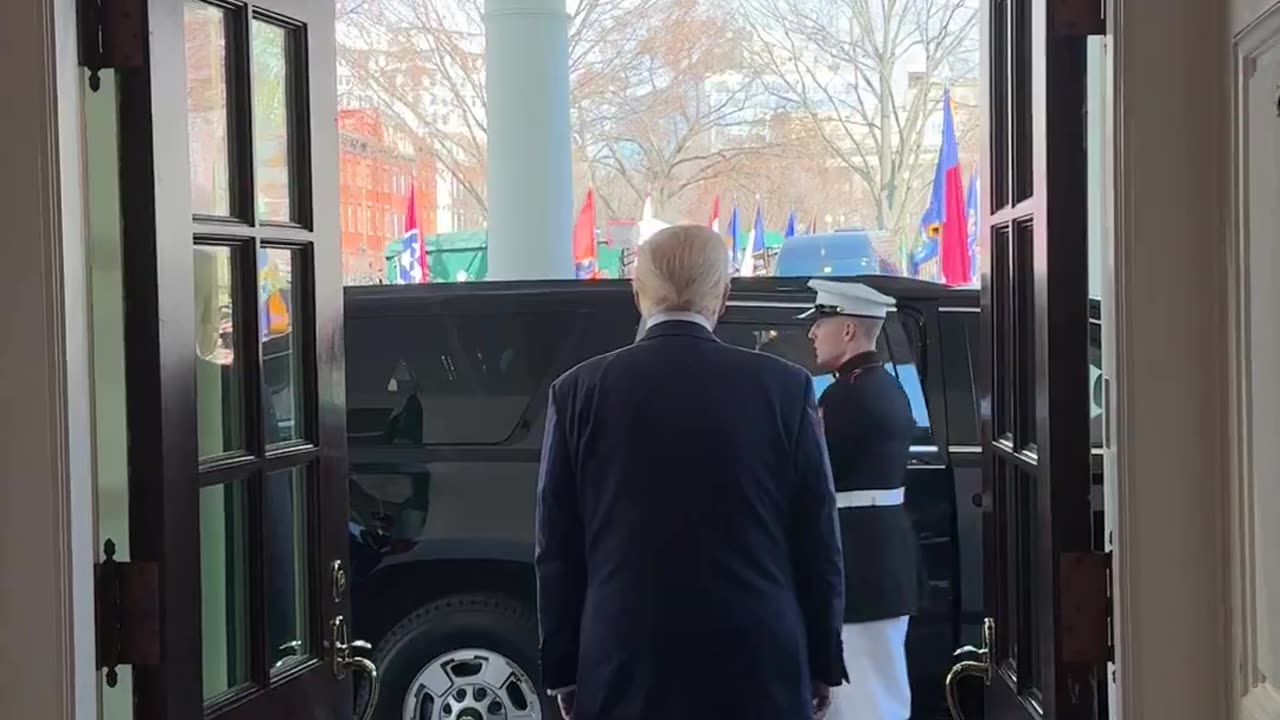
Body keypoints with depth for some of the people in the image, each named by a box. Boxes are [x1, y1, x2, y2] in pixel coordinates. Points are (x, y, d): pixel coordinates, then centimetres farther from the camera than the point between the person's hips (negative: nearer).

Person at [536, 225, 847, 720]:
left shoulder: (579, 392, -1)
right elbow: (818, 542, 2)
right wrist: (822, 665, 11)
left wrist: (563, 671, 11)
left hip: (626, 671, 0)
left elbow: (557, 551, 3)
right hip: (759, 669, 0)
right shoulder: (784, 388, -2)